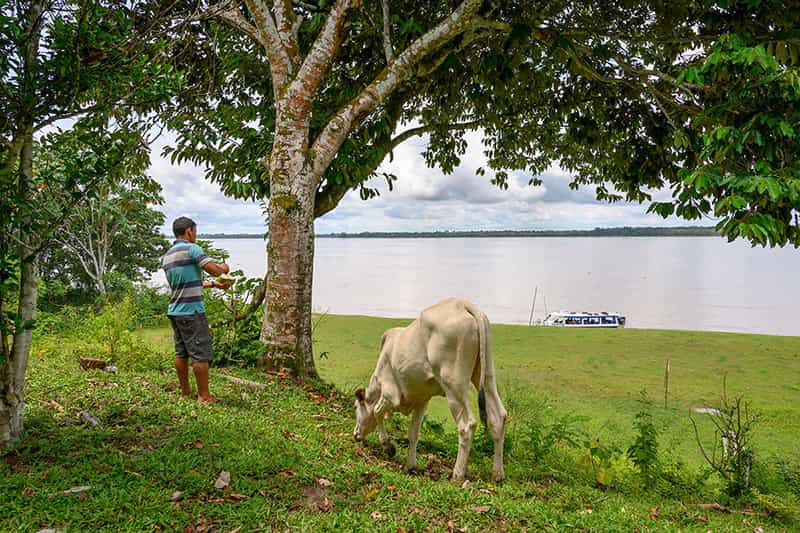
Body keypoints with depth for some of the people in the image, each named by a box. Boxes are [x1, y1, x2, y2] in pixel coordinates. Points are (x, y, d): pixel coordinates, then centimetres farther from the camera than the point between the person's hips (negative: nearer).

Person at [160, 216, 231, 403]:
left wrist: (214, 284, 21)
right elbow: (215, 270, -18)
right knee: (201, 353, -2)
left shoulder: (166, 257, 15)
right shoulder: (191, 249, -11)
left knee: (181, 352, 14)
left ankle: (185, 391, 24)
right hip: (191, 311, -8)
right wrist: (224, 268, 5)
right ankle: (204, 395, 3)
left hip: (174, 311, 9)